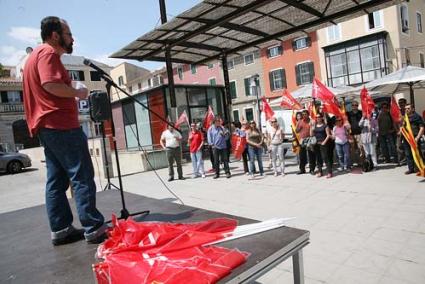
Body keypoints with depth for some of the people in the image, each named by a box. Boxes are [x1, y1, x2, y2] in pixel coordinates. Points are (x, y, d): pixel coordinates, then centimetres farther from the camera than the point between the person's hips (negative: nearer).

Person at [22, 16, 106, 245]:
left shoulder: (35, 55, 25)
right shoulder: (48, 52, -7)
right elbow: (50, 84, -22)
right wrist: (77, 93, -9)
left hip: (47, 127, 10)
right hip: (61, 125, -10)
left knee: (56, 180, 9)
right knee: (82, 177, -9)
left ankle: (60, 230, 14)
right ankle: (94, 229, -6)